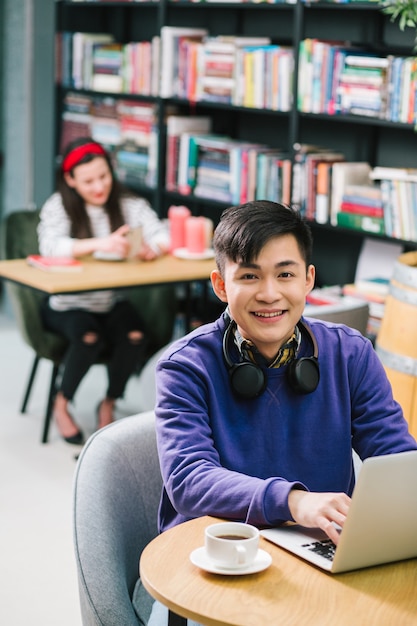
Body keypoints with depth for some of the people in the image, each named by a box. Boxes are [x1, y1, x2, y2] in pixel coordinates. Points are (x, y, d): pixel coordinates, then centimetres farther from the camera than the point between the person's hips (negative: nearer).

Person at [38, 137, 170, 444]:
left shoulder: (130, 204, 3)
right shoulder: (58, 206, -3)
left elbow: (165, 236, -9)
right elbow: (50, 246, -23)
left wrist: (154, 248, -33)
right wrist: (100, 244, -36)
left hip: (113, 301, 3)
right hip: (67, 304, -2)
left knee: (135, 335, -27)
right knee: (89, 338, -32)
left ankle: (109, 405, 0)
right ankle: (62, 404, -3)